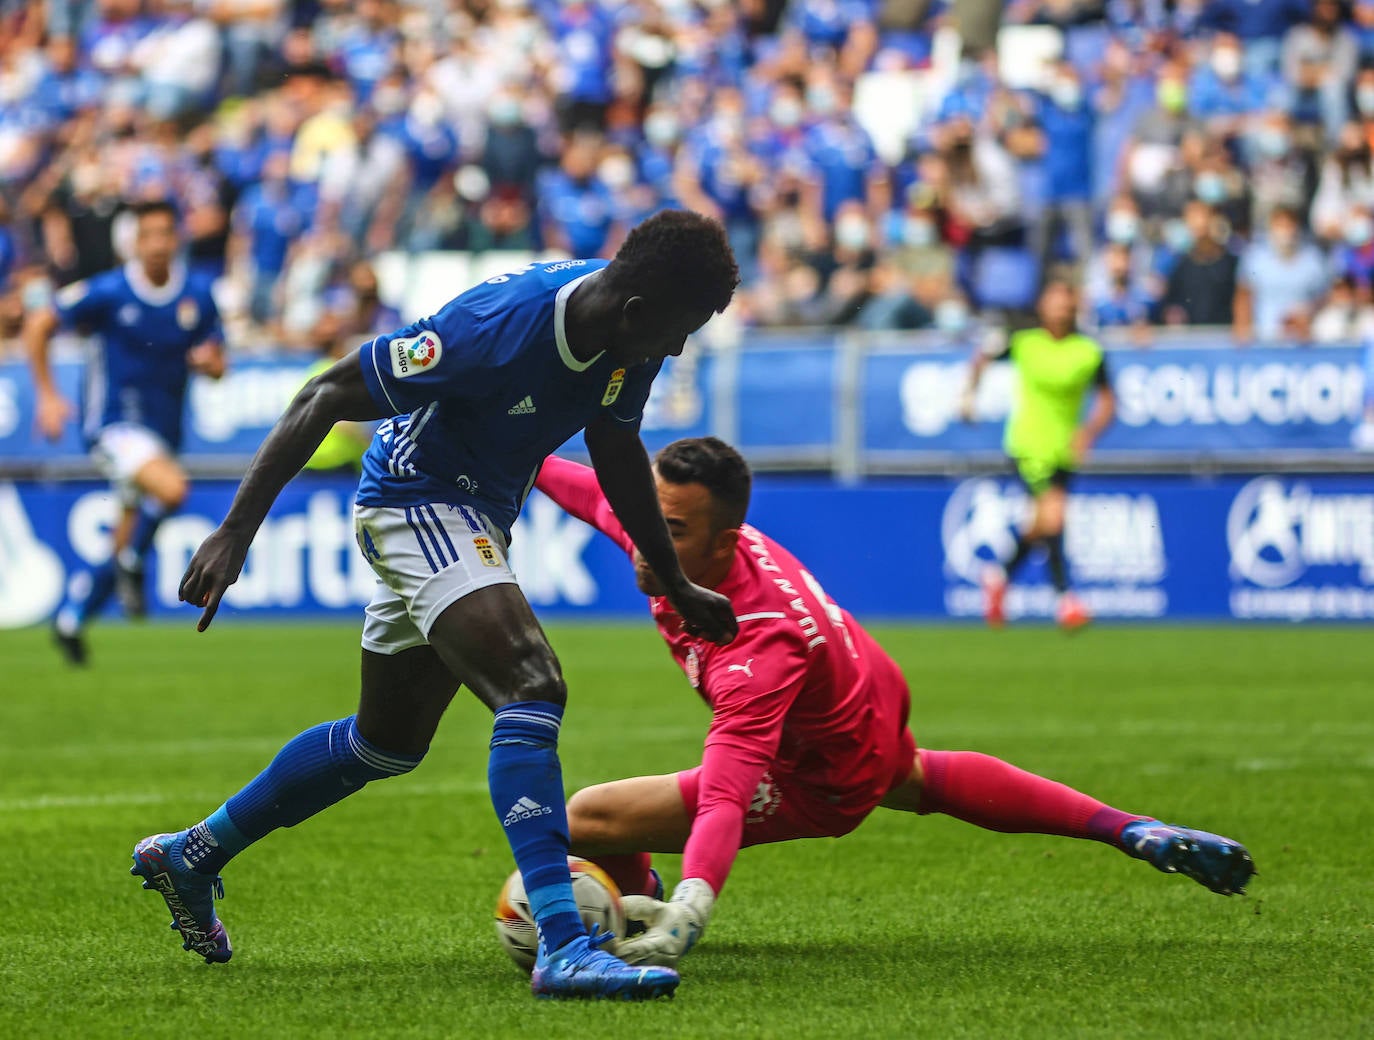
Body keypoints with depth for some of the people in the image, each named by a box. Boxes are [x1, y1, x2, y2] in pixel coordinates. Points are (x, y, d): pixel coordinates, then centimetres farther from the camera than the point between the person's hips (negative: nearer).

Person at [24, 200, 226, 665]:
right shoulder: (108, 291, -11)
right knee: (171, 488, -32)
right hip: (114, 422, -5)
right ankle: (131, 564, -6)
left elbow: (217, 366, 9)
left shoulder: (198, 294, 1)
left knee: (126, 548, 8)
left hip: (162, 430, 5)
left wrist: (208, 360, -15)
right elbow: (37, 325, -1)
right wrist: (48, 396, -5)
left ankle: (70, 620, 30)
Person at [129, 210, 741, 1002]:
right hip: (418, 502, -9)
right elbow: (326, 398, -24)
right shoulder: (497, 326, -31)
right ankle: (563, 948, -33)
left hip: (478, 522, 9)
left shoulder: (631, 334, -9)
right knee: (533, 688, -27)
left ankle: (190, 855, 38)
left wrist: (677, 587, 16)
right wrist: (237, 531, -26)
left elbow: (616, 451, 11)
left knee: (390, 743, 21)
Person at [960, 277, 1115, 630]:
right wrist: (970, 393, 5)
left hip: (1064, 448, 3)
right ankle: (1065, 598, -14)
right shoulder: (1023, 343, -4)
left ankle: (1000, 576, 37)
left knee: (1041, 527, 10)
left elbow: (1107, 401, 5)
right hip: (1028, 444, -3)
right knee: (1052, 514, -19)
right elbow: (983, 358, 14)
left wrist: (1088, 432, -10)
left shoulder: (1089, 352, -2)